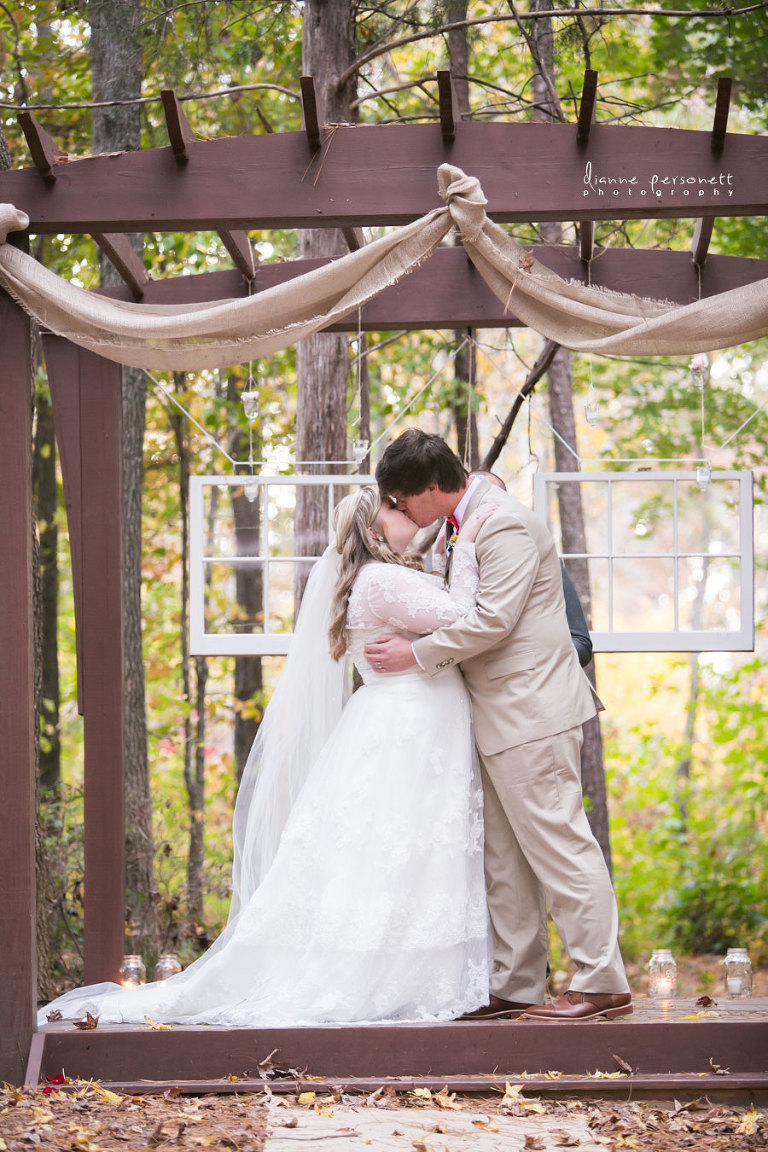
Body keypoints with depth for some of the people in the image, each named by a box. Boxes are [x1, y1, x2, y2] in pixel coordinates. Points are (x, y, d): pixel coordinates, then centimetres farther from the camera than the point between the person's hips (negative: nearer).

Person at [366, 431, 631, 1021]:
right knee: (506, 858, 11)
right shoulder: (463, 524, 16)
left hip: (531, 710, -10)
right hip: (501, 717, 10)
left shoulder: (506, 524, -15)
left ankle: (603, 983, -6)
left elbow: (493, 619, -21)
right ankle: (516, 984, 15)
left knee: (556, 842, -9)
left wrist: (418, 654, -13)